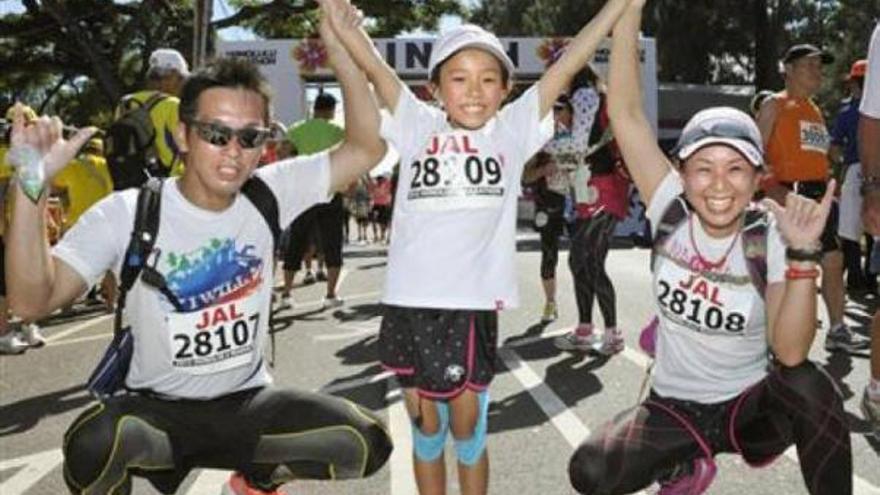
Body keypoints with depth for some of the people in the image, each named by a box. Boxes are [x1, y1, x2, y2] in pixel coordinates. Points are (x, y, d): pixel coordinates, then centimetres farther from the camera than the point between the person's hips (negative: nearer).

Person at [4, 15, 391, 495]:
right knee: (95, 445, -38)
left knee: (365, 443, -17)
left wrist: (338, 48, -18)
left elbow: (366, 147, -7)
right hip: (158, 410, -3)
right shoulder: (127, 212, -12)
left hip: (247, 403, 4)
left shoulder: (270, 193, -5)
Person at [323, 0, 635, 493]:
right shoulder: (418, 127, 6)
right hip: (410, 302, 1)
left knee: (468, 428, 11)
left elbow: (567, 64, 1)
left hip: (474, 303, -1)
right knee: (425, 427, 15)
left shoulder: (513, 130, 5)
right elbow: (375, 68, -2)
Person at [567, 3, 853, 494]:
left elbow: (789, 353, -26)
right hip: (674, 408, 2)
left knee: (809, 383, -34)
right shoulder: (671, 211, -11)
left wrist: (803, 254, -36)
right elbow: (625, 112, -20)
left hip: (750, 406, -2)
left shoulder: (770, 237, -15)